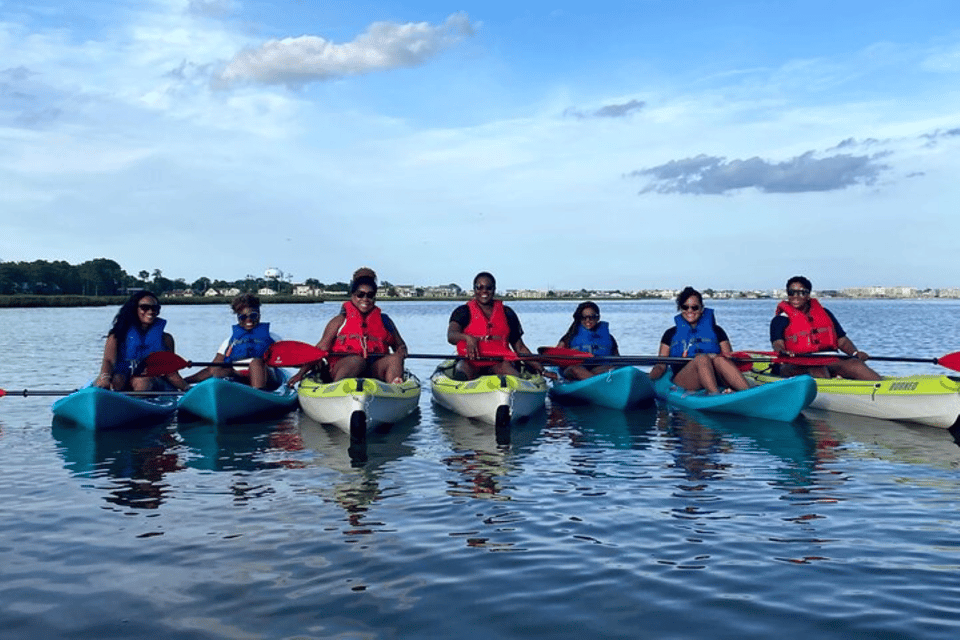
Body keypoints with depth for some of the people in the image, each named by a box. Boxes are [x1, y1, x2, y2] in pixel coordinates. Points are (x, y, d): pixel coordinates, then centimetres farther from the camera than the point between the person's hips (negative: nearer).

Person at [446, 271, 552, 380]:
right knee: (462, 375, -38)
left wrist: (541, 370, 8)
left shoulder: (506, 313, 17)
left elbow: (520, 348, 17)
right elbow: (451, 336, -10)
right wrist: (468, 338, -33)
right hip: (471, 362, -1)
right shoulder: (464, 312, 9)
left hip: (498, 363, 2)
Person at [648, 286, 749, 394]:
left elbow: (730, 357, 11)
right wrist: (655, 372, -10)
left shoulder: (716, 330, 21)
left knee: (719, 359, -32)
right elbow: (661, 364, 14)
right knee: (702, 358, -33)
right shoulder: (671, 334, 21)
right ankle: (716, 395, -56)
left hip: (715, 377, 1)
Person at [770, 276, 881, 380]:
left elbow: (842, 340, 17)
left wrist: (855, 353, -5)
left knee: (854, 364, -24)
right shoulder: (781, 320, 5)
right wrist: (783, 353, -37)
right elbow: (777, 344, -13)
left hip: (830, 362, 3)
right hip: (796, 367, -3)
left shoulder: (824, 313, 19)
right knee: (817, 369, -35)